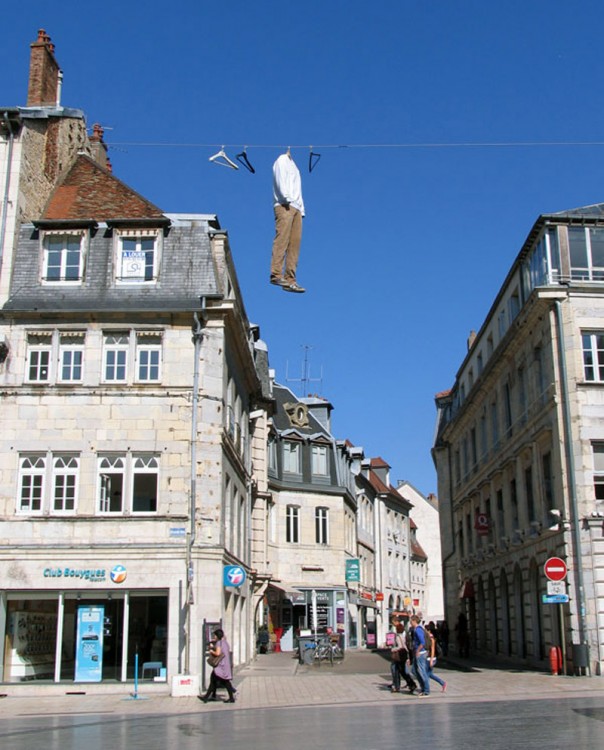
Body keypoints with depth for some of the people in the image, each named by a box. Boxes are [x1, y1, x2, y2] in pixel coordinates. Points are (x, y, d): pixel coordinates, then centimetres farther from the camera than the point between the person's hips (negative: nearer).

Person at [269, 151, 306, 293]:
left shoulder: (292, 164, 31)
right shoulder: (282, 160, 8)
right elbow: (280, 180, -8)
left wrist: (301, 209, 16)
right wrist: (287, 197, -21)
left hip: (296, 208, 8)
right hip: (284, 206, -8)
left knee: (295, 243, -2)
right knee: (282, 239, -17)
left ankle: (290, 280, -6)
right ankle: (276, 274, -23)